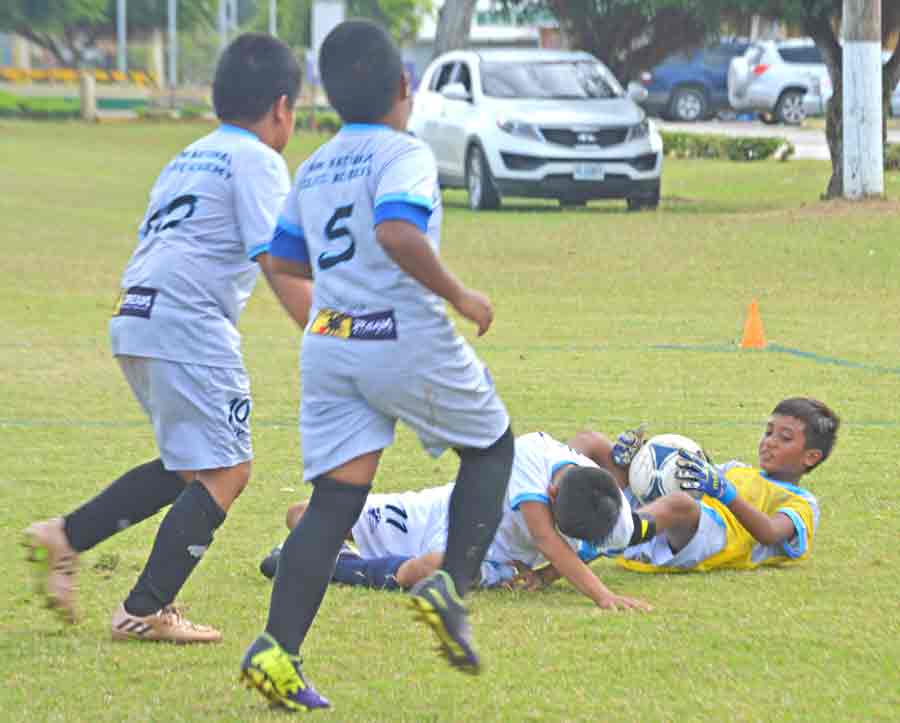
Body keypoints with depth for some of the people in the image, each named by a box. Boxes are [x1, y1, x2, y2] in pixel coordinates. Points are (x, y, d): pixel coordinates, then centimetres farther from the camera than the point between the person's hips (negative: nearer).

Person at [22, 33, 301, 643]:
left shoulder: (187, 159, 24)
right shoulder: (257, 161, -1)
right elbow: (274, 256, -12)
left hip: (136, 319, 9)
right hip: (190, 325, -9)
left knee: (188, 466, 19)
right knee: (225, 473, -5)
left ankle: (66, 539, 13)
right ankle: (145, 611, -9)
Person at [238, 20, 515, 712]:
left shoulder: (313, 169, 15)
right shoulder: (404, 153, -8)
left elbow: (283, 268, 20)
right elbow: (397, 232, -26)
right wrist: (458, 295, -16)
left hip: (327, 344, 6)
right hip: (408, 339, -6)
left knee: (334, 500, 3)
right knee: (491, 446, 17)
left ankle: (278, 648, -13)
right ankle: (450, 584, 0)